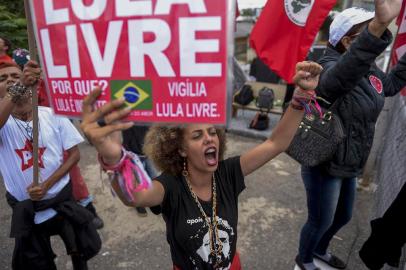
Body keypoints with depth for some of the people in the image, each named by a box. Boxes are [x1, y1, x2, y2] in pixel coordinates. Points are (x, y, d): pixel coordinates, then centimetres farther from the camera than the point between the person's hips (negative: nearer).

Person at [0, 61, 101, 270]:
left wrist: (47, 184, -17)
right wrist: (18, 88, -44)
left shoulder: (53, 114, -8)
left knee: (80, 251, 18)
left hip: (62, 201, 0)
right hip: (26, 211, 0)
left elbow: (74, 154, -7)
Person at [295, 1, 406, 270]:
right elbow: (341, 75, -51)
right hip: (324, 166, -9)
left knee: (343, 216, 28)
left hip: (348, 165, 9)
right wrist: (379, 26, -66)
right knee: (320, 221, 14)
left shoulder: (369, 69, 3)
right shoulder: (332, 67, -25)